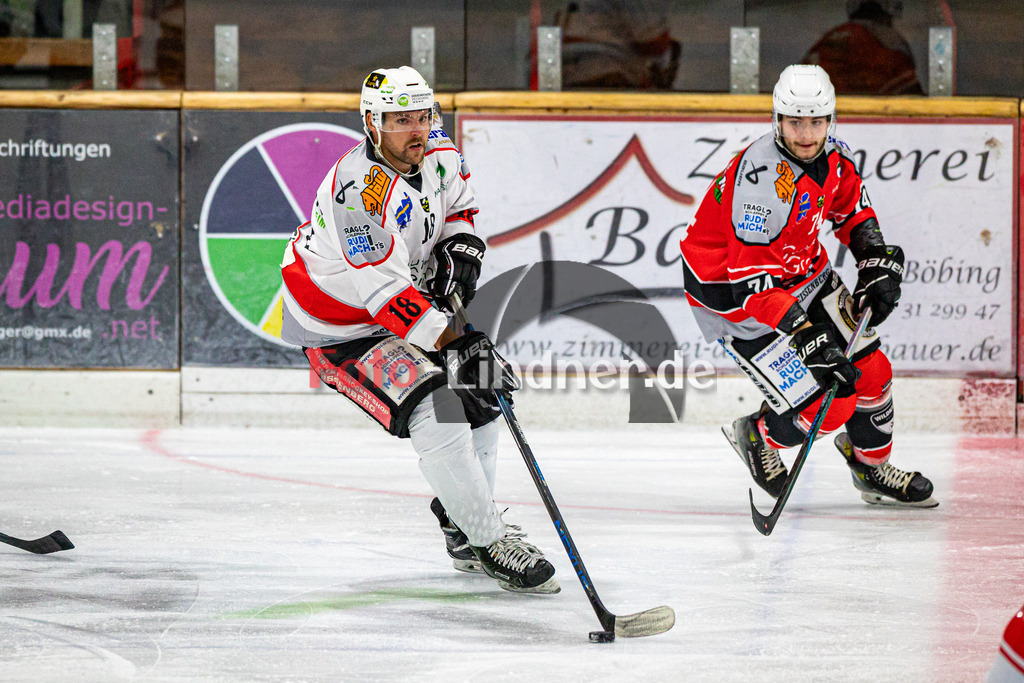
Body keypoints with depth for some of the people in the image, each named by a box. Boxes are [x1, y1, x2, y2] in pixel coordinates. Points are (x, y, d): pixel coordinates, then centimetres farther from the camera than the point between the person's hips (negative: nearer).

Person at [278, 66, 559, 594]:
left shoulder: (437, 152, -7)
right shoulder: (360, 190, -33)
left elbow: (457, 203, 15)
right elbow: (387, 290, -36)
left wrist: (461, 245, -6)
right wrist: (456, 344, -39)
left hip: (408, 307, 9)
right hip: (338, 329, -9)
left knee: (481, 395, 11)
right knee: (436, 412, -23)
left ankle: (464, 528, 27)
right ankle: (491, 545, -14)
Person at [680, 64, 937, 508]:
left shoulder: (832, 154, -9)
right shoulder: (762, 179, -34)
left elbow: (852, 209, 14)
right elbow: (753, 284, -35)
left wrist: (878, 264, 4)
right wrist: (808, 339, -39)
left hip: (803, 272, 8)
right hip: (732, 294, -8)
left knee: (869, 370, 9)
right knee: (827, 405, -12)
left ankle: (873, 470, 32)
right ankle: (757, 438, 19)